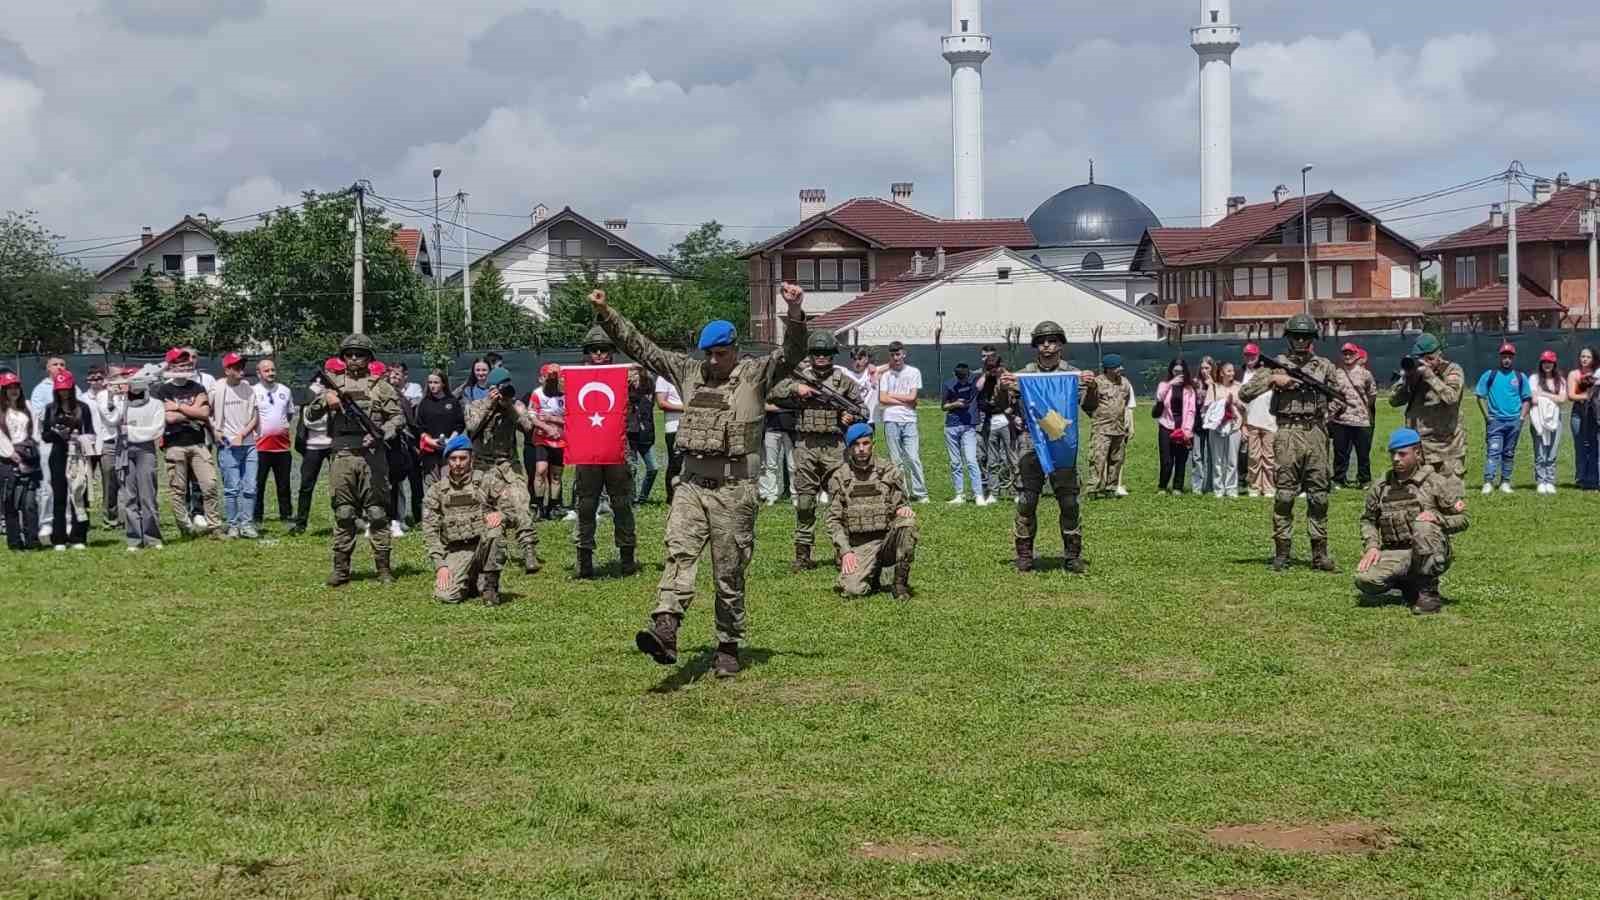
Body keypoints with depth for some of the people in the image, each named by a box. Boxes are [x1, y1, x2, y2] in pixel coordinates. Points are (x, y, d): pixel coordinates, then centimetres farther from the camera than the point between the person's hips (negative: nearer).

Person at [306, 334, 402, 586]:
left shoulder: (380, 386, 8)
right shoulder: (334, 384, 13)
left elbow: (397, 418, 5)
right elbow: (310, 414, 9)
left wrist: (380, 435, -12)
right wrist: (325, 401, -11)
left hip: (372, 455, -2)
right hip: (343, 455, 2)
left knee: (377, 513, 0)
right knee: (343, 515, 4)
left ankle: (383, 568, 4)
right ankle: (341, 569, 7)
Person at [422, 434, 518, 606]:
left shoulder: (485, 482, 3)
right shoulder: (436, 491, 6)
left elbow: (513, 505, -3)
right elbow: (430, 532, 2)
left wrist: (500, 514, -27)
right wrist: (440, 565, -9)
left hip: (483, 545, -1)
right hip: (456, 551, 1)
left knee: (494, 528, -34)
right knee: (445, 595, -22)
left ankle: (489, 585, -15)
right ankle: (471, 583, 15)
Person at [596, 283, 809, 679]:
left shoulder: (756, 374, 0)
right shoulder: (689, 371, 12)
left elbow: (792, 353, -15)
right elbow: (641, 347, 15)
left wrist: (795, 312, -31)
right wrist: (605, 314, 9)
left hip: (734, 489, -3)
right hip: (692, 483, 3)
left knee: (729, 575, 4)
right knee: (678, 554, -17)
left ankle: (728, 648, 15)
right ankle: (665, 633, -32)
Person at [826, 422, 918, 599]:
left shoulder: (889, 470, 5)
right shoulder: (839, 477, 4)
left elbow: (900, 503, 10)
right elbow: (834, 520, 4)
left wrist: (904, 508, -17)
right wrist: (845, 551, -10)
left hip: (887, 539, 1)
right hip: (858, 546, -1)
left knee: (908, 522, -31)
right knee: (852, 589, -26)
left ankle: (901, 583, -15)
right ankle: (873, 575, 12)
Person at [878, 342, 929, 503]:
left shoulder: (914, 372, 6)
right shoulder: (885, 374, 9)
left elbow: (912, 397, -2)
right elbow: (882, 399, -2)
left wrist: (892, 395, 3)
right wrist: (904, 401, -4)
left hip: (909, 421, -1)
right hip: (891, 421, 1)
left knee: (913, 458, -7)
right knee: (896, 460, 2)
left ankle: (920, 493, -3)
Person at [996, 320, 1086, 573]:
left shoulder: (1073, 374, 6)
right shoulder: (1023, 375, 7)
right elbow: (1006, 407, 3)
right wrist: (1005, 390, -19)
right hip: (1031, 445, 0)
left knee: (1069, 502, 0)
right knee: (1026, 502, 0)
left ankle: (1073, 556, 9)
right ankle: (1024, 555, 8)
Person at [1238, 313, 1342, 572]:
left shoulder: (1325, 366, 9)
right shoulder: (1278, 364, 3)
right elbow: (1244, 393, -1)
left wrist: (1325, 417, 2)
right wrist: (1273, 380, -11)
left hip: (1316, 435, 2)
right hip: (1288, 435, -2)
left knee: (1319, 497, 4)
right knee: (1284, 496, -2)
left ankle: (1319, 554, 9)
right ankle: (1281, 554, 3)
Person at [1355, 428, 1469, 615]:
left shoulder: (1436, 483, 1)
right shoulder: (1380, 488, 11)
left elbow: (1462, 519, 1)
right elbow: (1368, 520, 19)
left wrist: (1437, 518, -19)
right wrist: (1372, 546, 1)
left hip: (1430, 556, -3)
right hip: (1393, 555, 3)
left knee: (1422, 527, -36)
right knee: (1365, 581, -25)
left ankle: (1428, 594, -21)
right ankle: (1409, 584, 8)